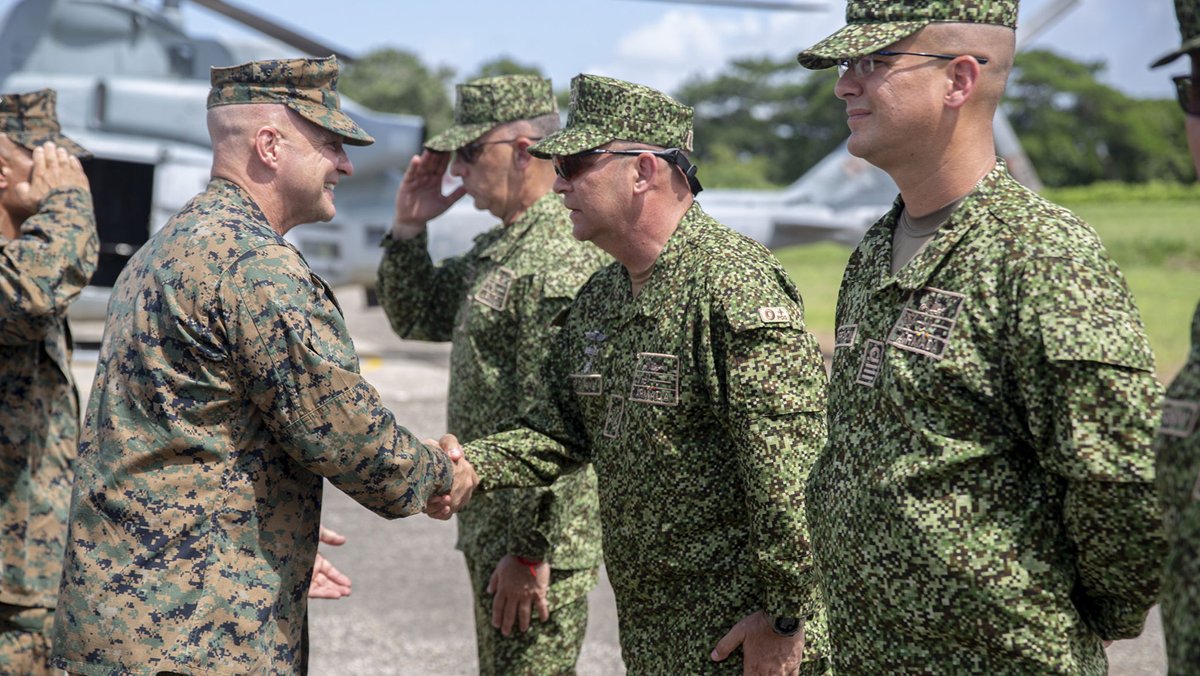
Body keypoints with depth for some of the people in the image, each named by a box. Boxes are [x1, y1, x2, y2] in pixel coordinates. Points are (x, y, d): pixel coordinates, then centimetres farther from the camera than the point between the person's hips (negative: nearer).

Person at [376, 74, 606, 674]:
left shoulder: (560, 260, -21)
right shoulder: (495, 248, 12)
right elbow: (414, 317, 23)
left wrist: (531, 552, -23)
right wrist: (408, 227, 8)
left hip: (538, 538, -10)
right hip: (491, 532, 10)